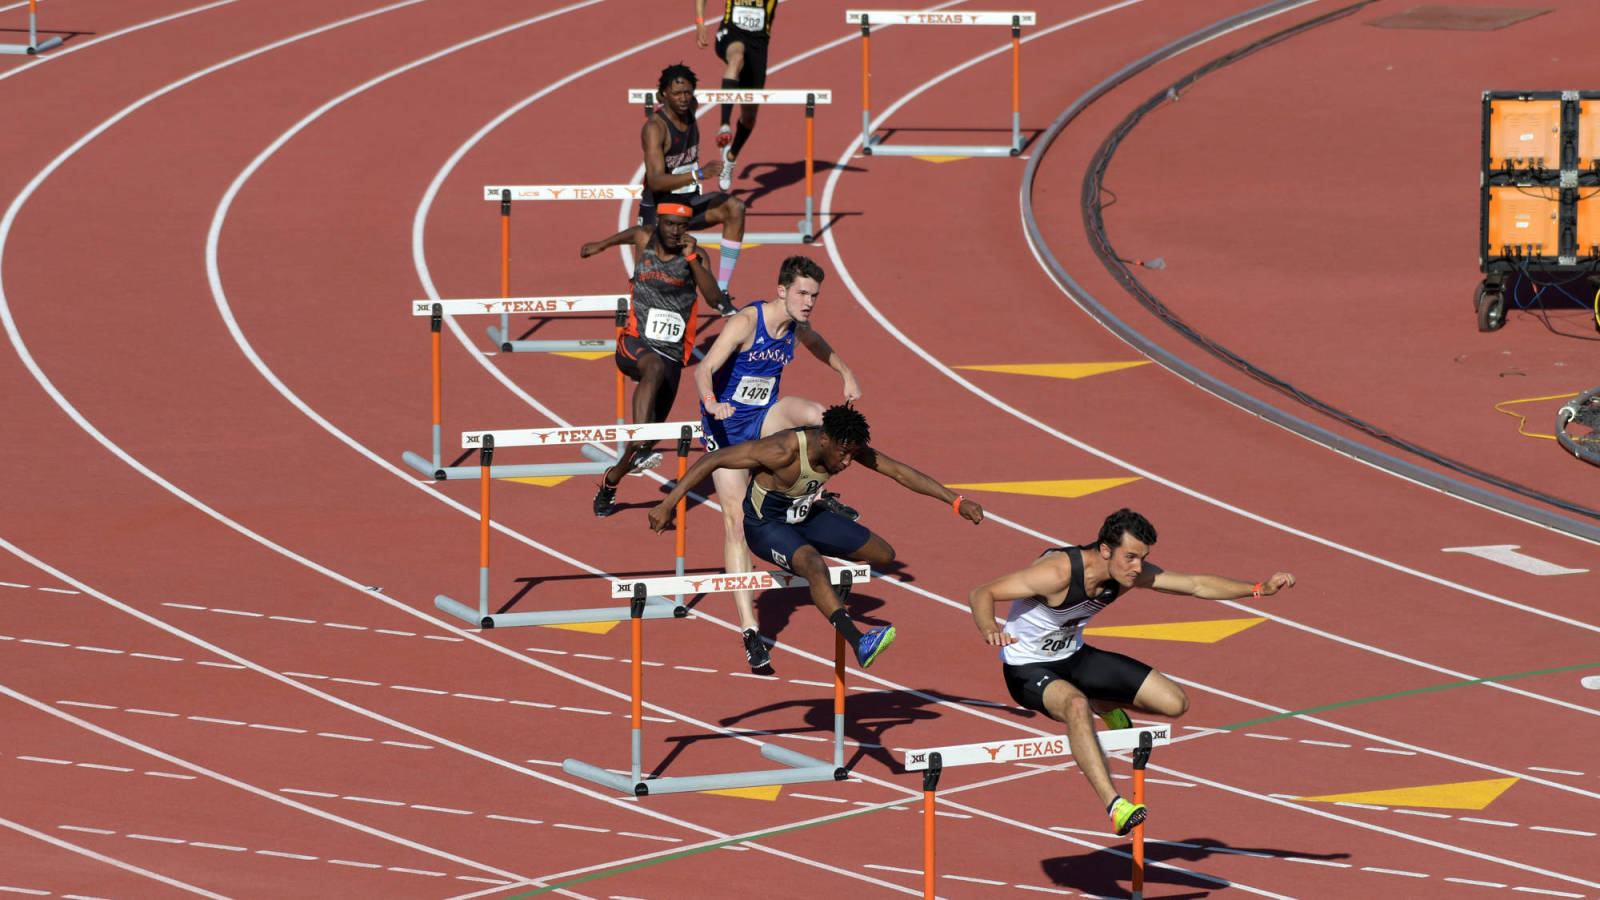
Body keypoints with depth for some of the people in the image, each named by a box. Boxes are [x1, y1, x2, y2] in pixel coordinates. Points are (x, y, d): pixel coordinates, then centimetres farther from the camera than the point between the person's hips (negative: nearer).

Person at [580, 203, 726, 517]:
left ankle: (611, 481, 26)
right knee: (655, 368, -38)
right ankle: (639, 446, -52)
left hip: (673, 352, 2)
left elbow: (714, 299, -15)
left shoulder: (695, 255, -1)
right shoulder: (644, 240, 3)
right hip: (636, 342, -2)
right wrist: (601, 245, 43)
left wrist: (691, 258, -21)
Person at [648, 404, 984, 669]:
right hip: (765, 525, -7)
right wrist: (667, 505, -34)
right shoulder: (785, 450, -34)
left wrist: (956, 501, -12)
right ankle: (859, 644, -51)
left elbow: (901, 472, -8)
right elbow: (713, 459, -31)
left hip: (806, 516, 7)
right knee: (814, 564, -37)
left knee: (885, 555, 4)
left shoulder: (849, 446, -16)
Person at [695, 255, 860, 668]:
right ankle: (749, 630, -8)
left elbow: (817, 345, 25)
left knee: (820, 415, -28)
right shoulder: (745, 323, -21)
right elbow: (703, 369, -32)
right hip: (727, 428, -5)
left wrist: (846, 375, 16)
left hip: (765, 421, 5)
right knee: (737, 521, -9)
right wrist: (710, 400, -51)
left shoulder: (797, 326, -1)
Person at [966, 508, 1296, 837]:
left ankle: (1105, 705, 29)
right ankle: (1114, 806, -45)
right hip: (1028, 669, -7)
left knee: (1175, 703, 0)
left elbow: (1197, 585, -5)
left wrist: (1260, 589, -14)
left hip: (1074, 657, 7)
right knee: (1077, 705, -41)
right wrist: (989, 631, -51)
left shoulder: (1131, 572, -13)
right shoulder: (1058, 571, -32)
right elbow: (981, 594, -30)